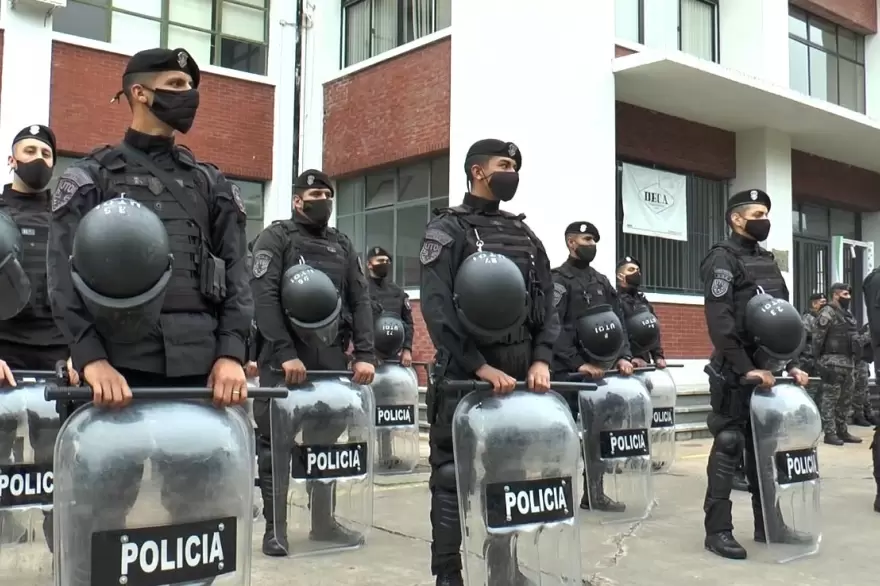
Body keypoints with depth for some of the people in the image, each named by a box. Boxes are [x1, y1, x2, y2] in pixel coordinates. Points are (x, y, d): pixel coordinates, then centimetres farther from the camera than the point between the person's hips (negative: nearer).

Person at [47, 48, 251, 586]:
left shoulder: (211, 184, 17)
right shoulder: (91, 177, 9)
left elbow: (237, 275, 9)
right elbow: (65, 277, -1)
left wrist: (231, 353, -6)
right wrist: (92, 359, -16)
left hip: (199, 372, 3)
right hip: (119, 371, -2)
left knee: (203, 508, 6)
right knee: (101, 510, 4)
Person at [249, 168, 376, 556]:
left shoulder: (342, 245, 17)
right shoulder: (276, 238, 2)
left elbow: (360, 301, 10)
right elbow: (264, 297, -11)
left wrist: (364, 354, -3)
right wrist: (285, 353, -20)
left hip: (331, 358, 5)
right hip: (284, 357, -5)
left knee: (327, 442, 10)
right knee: (276, 444, -1)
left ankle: (324, 520, 21)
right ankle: (274, 526, 8)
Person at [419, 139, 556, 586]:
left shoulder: (524, 235, 16)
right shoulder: (448, 229, -3)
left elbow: (545, 303, 13)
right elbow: (437, 307, -14)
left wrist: (541, 359, -3)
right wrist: (480, 366, -20)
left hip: (517, 372, 6)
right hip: (464, 375, -6)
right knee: (454, 476, 0)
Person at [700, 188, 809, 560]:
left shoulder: (767, 261, 18)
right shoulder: (722, 259, -7)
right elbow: (719, 322, -18)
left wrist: (791, 363, 7)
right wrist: (746, 368, -23)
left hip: (767, 367, 8)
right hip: (736, 373, -8)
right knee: (729, 447, -5)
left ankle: (767, 524, 21)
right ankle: (718, 530, -1)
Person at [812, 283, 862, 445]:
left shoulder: (847, 313, 17)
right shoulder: (827, 314, -11)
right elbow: (817, 339, -15)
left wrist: (853, 359, 19)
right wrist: (818, 361, -16)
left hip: (848, 361, 9)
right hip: (833, 362, -9)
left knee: (845, 399, 13)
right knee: (830, 399, -6)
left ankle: (842, 431, 20)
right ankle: (830, 433, -3)